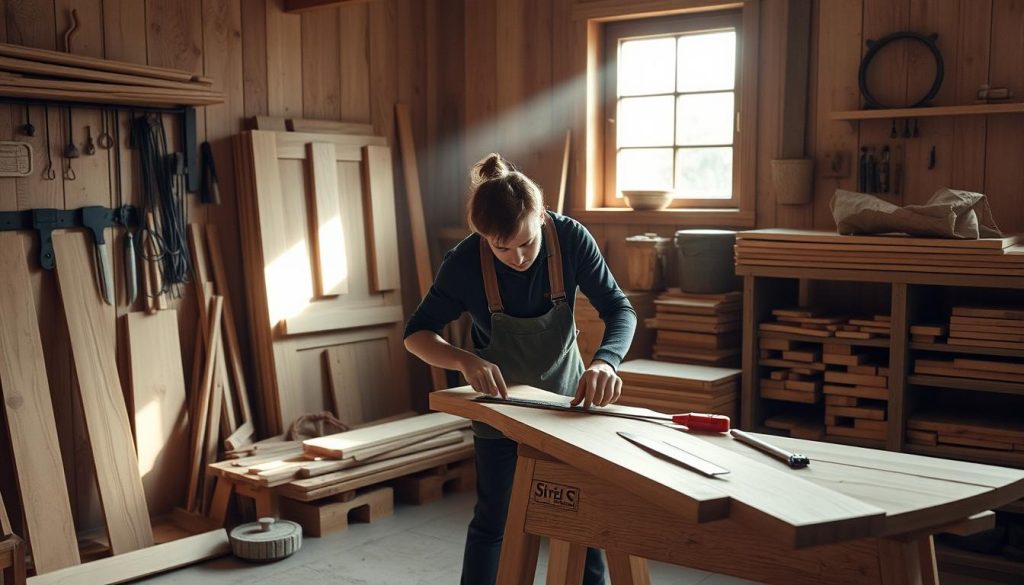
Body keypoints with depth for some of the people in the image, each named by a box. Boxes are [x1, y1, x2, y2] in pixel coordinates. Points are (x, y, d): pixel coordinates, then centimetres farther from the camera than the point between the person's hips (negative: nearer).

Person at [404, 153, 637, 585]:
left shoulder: (571, 238, -24)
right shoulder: (466, 262, -26)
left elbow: (619, 310, -21)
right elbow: (416, 334, -18)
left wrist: (605, 361, -43)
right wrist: (464, 361, -39)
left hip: (568, 399, 2)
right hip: (499, 402, -1)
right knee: (491, 521, 8)